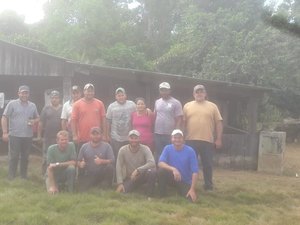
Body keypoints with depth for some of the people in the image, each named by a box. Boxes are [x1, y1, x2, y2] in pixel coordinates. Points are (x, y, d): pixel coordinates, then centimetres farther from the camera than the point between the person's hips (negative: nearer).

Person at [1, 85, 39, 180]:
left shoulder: (32, 105, 11)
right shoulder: (12, 104, -2)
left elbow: (37, 118, 20)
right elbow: (4, 118, -3)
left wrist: (34, 121, -4)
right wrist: (5, 132, -10)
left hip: (28, 136, 4)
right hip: (14, 135, -4)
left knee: (25, 157, 11)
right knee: (13, 157, 1)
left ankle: (23, 176, 22)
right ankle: (11, 177, 11)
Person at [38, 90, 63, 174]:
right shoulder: (46, 109, 4)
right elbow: (41, 123, 4)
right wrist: (39, 135, 0)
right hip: (48, 137, 0)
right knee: (46, 157, 6)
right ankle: (45, 173, 15)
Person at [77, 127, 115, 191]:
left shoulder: (107, 146, -2)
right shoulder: (84, 147, 3)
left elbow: (112, 161, -10)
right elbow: (78, 161, 6)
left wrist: (101, 161, -28)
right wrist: (80, 164, -18)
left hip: (102, 174, -1)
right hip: (88, 175, 1)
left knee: (110, 167, -31)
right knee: (82, 190, -20)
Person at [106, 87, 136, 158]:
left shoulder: (132, 105, -2)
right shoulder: (111, 106, -1)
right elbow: (108, 122, 3)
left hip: (129, 138, 1)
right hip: (115, 138, 0)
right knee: (116, 157, 8)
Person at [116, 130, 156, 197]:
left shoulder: (145, 149, -16)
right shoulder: (123, 150, -12)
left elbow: (152, 163, -30)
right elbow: (119, 167, -11)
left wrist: (137, 170, -38)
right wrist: (120, 183, -19)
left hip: (142, 176, -1)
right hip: (129, 178, 1)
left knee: (152, 171, -33)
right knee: (122, 192, -24)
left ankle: (149, 195, -13)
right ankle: (136, 186, 10)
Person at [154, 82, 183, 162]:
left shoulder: (176, 103, -4)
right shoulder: (157, 102, 12)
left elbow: (179, 119, -7)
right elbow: (154, 117, 15)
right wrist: (153, 131, 8)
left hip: (170, 135, -5)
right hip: (157, 134, 5)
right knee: (158, 156, 11)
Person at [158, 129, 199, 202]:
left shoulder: (190, 151, -14)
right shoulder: (167, 148, -8)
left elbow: (195, 172, -15)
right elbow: (160, 163, -22)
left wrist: (192, 189, -22)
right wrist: (173, 169, -38)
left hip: (185, 181, -1)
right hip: (172, 178, 1)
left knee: (192, 198, -24)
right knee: (161, 170, -29)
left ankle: (180, 190, 10)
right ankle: (162, 195, -9)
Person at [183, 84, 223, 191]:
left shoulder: (212, 106, 7)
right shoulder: (187, 106, 9)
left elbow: (218, 123, 5)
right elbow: (182, 123, 9)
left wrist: (218, 139, 0)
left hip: (208, 141, 0)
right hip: (191, 140, 0)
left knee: (207, 164, 7)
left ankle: (208, 184, 19)